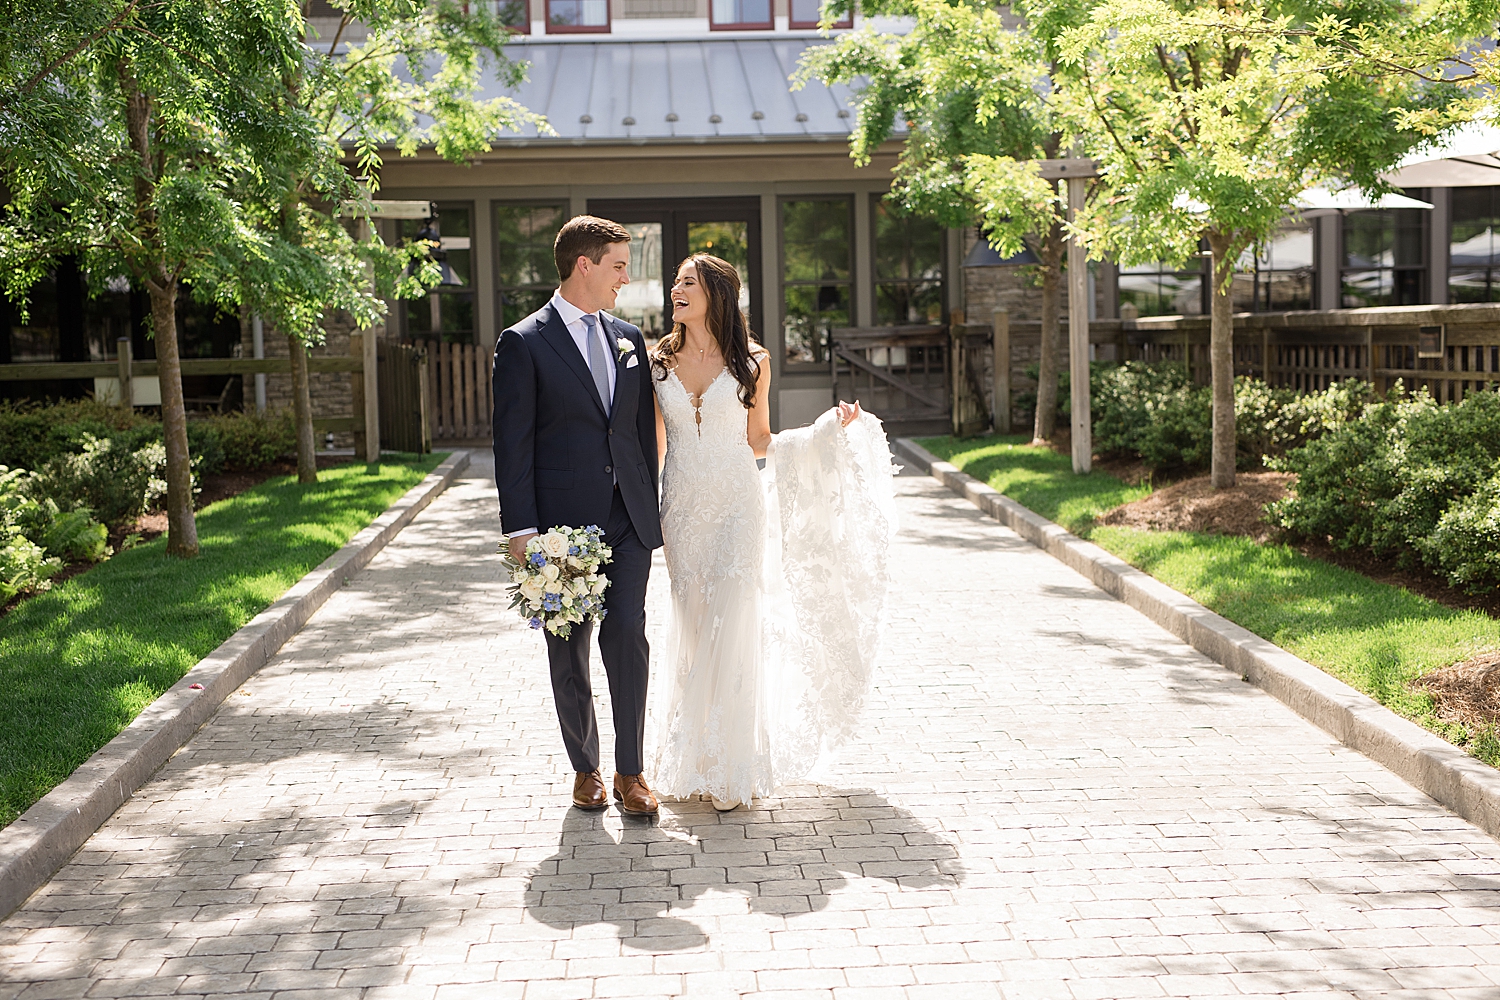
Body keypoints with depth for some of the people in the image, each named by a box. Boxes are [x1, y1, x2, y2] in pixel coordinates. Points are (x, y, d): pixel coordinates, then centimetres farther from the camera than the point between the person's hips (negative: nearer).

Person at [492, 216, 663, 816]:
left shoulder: (629, 339, 12)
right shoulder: (524, 343, -4)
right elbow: (512, 445, -7)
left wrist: (651, 514, 12)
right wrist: (520, 530, -12)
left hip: (627, 519, 3)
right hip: (563, 521, -3)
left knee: (628, 638, -3)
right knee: (569, 650, 7)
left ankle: (630, 771, 9)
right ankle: (585, 769, 22)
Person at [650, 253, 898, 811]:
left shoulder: (751, 363, 1)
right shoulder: (658, 363, 6)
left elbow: (758, 442, 9)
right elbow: (654, 446, 11)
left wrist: (829, 429, 0)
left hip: (737, 506, -2)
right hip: (682, 509, 2)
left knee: (732, 626, -7)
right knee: (692, 628, 4)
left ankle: (729, 768, 3)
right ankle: (690, 759, 19)